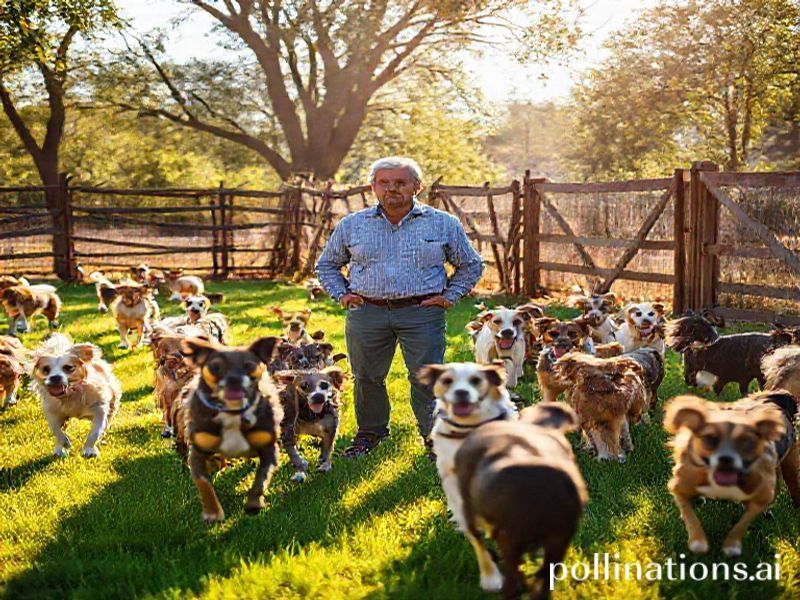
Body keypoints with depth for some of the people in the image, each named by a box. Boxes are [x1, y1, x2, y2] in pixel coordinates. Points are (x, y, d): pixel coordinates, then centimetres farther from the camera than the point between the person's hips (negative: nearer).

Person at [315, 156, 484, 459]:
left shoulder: (443, 224, 5)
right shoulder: (352, 225, 8)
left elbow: (471, 265, 15)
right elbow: (326, 265, 20)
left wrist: (449, 296, 4)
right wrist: (342, 294, 7)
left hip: (422, 313, -2)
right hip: (366, 314, 2)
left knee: (427, 378, -4)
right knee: (367, 377, 8)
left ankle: (435, 436, 11)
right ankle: (370, 432, 26)